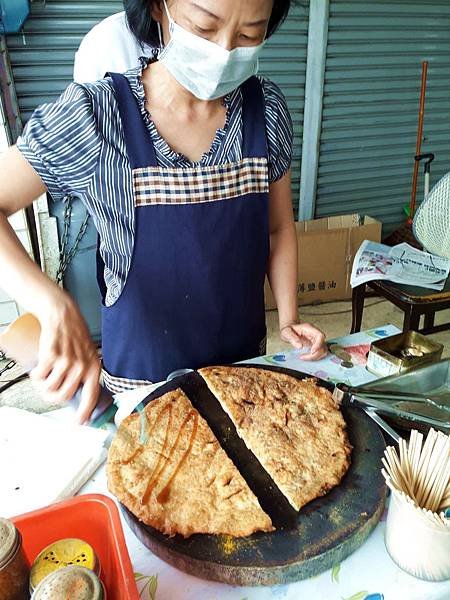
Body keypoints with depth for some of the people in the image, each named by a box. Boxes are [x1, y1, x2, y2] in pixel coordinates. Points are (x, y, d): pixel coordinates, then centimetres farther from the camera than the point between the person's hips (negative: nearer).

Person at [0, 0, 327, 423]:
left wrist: (289, 320, -7)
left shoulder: (267, 110, -7)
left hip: (245, 359, 4)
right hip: (141, 375, -3)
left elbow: (278, 228, 2)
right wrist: (54, 306, -37)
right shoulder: (91, 117, -18)